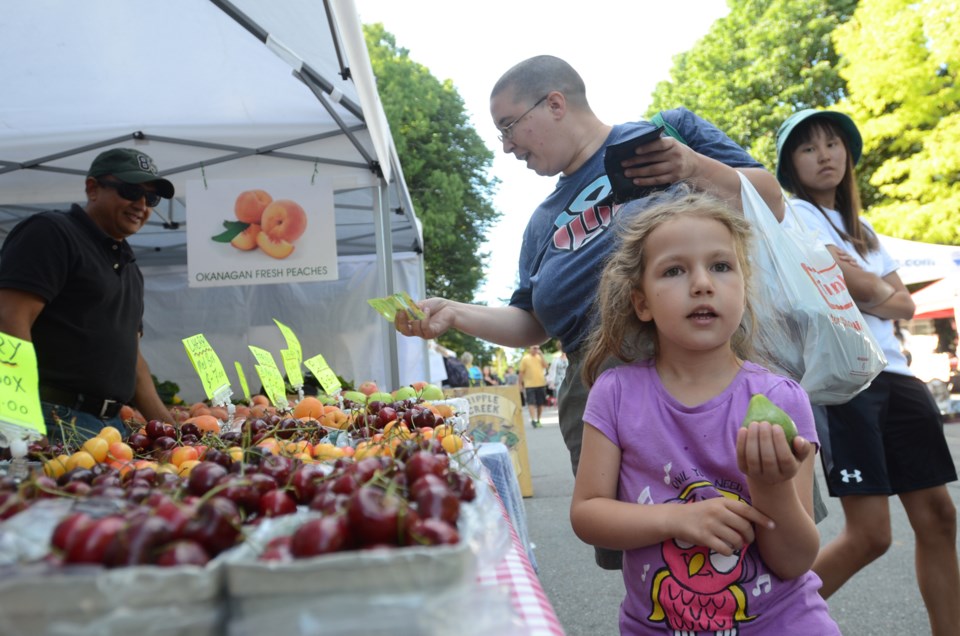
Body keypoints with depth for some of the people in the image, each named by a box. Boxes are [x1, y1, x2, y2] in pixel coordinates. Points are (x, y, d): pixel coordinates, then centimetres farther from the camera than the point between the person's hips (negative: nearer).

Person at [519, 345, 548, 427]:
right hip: (529, 385, -3)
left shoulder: (540, 357, 8)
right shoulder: (525, 359, -1)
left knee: (540, 403, 9)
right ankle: (533, 420, -14)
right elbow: (521, 372, 1)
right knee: (531, 403, -11)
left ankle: (538, 420, 21)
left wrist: (541, 355, -10)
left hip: (541, 384, 3)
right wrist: (520, 385, -1)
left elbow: (545, 366, -8)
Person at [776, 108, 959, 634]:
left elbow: (906, 304, 12)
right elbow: (863, 288, -14)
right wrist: (879, 287, 4)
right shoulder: (796, 213, 0)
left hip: (893, 374, 8)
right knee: (870, 533, -9)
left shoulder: (861, 228, 23)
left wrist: (873, 295, -6)